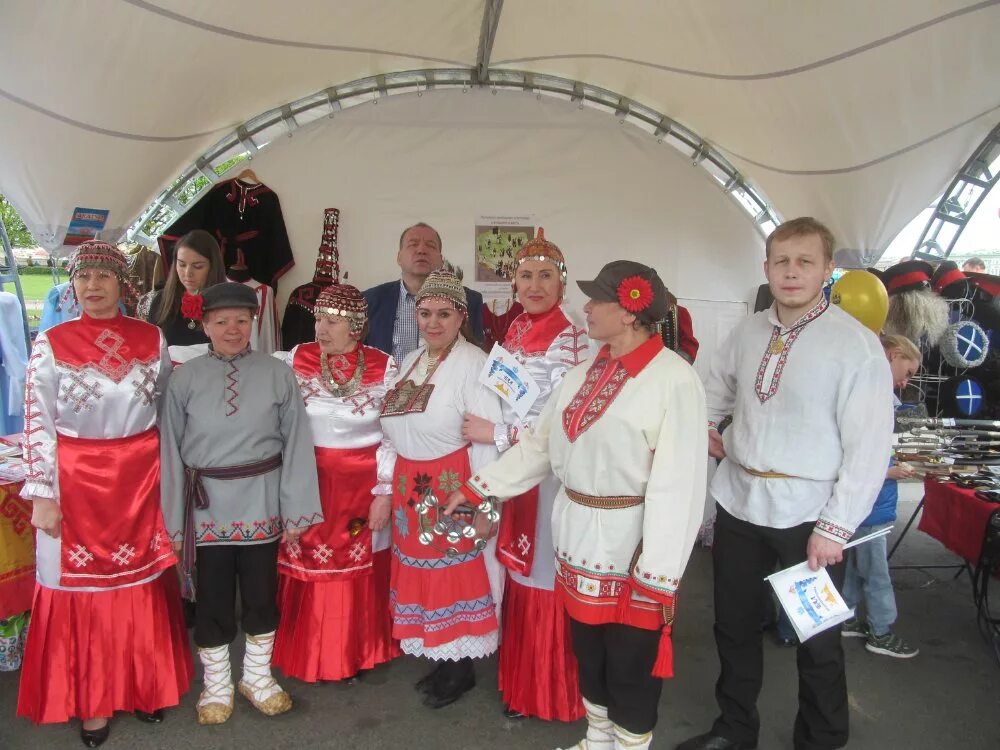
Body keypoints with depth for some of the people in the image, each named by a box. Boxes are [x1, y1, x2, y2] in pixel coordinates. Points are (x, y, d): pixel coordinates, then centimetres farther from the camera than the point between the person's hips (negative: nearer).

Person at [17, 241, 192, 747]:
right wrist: (42, 494, -8)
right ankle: (92, 700, 26)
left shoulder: (151, 339, 1)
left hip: (140, 480, 2)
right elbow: (37, 424, -5)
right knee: (83, 585, 9)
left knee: (142, 583, 12)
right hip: (76, 483, -1)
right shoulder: (50, 344, -4)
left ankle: (145, 685, 31)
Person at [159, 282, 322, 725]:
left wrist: (296, 509, -6)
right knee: (212, 597, 12)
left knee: (262, 592, 14)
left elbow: (296, 443, -5)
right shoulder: (184, 379, -2)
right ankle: (217, 685, 34)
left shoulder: (277, 375, -5)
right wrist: (175, 519, 0)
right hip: (207, 505, 0)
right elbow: (172, 451, 0)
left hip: (261, 502, 0)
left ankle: (257, 676, 37)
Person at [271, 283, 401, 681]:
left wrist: (385, 493, -6)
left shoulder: (383, 367, -6)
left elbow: (393, 435, -4)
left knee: (359, 574, 9)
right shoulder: (296, 360, -2)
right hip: (307, 485, 1)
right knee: (309, 569, 8)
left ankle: (356, 656, 28)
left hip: (362, 487, -1)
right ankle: (307, 656, 28)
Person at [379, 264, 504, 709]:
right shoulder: (409, 363, 10)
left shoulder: (474, 364, -14)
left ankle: (461, 668, 23)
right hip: (410, 489, 7)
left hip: (452, 488, -7)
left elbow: (487, 439, -17)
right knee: (421, 571, 15)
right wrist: (387, 490, 15)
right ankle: (439, 660, 32)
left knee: (456, 574, 4)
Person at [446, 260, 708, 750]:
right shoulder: (583, 374, 6)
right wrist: (477, 488, 11)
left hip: (629, 543, -7)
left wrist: (656, 577, -19)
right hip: (577, 536, 7)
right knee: (587, 650, 22)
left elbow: (677, 487, -20)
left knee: (630, 662, 10)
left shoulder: (675, 380, -18)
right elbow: (539, 444, 11)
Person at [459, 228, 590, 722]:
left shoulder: (572, 341, -13)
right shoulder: (513, 333, 10)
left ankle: (552, 693, 23)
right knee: (519, 576, 16)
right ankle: (520, 681, 33)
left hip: (549, 476, -7)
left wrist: (495, 435, -15)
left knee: (546, 581, 4)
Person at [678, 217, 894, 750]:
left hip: (807, 515, -5)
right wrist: (701, 427, 3)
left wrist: (835, 526, -16)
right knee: (734, 625, 18)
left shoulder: (857, 345, -12)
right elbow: (715, 391, 22)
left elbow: (870, 447, -14)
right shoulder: (746, 333, 5)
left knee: (817, 642, 11)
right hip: (738, 502, 5)